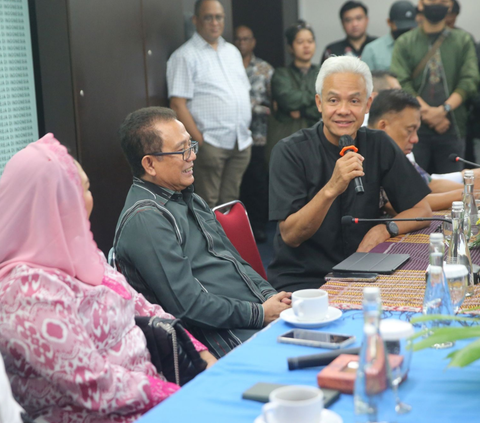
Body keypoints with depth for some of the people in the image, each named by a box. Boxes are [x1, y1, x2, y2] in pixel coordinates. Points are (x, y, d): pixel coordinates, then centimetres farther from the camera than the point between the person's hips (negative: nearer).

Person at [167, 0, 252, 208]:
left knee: (231, 202, 11)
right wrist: (199, 141, -16)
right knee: (208, 206, -3)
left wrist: (246, 129, 12)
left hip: (242, 142, 6)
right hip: (211, 143, -6)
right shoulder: (185, 56, -6)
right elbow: (178, 104, -12)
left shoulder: (232, 51, 16)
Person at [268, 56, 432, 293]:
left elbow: (422, 211, 7)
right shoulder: (290, 152, -9)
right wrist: (332, 189, -30)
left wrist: (384, 229, -13)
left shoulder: (379, 146, 3)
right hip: (300, 279, -5)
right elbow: (290, 236, -15)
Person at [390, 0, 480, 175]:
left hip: (452, 129, 1)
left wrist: (444, 109, -15)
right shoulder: (404, 42, 6)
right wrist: (426, 111, -16)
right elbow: (402, 83, -5)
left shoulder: (463, 41, 9)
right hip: (415, 127, -1)